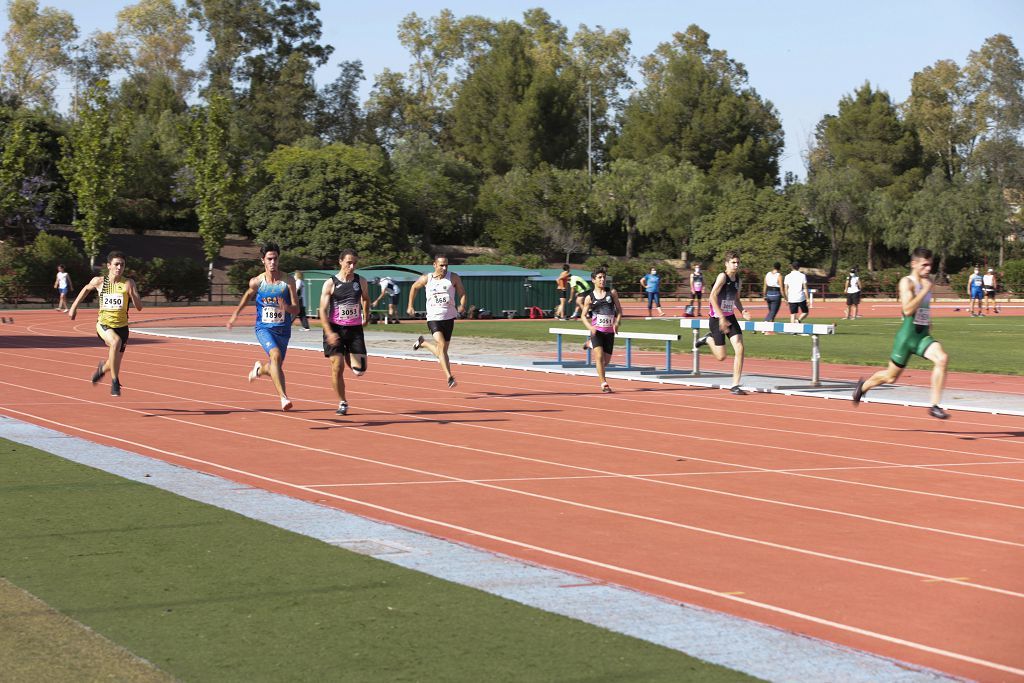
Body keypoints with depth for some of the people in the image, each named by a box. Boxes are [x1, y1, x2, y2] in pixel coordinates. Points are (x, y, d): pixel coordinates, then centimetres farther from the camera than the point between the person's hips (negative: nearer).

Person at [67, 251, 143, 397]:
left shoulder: (128, 283, -8)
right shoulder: (99, 281, -6)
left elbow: (139, 307, -12)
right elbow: (86, 289, 17)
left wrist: (132, 294, -30)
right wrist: (74, 307, 19)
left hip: (121, 326, 2)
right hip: (104, 324, -2)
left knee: (114, 365, 11)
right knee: (116, 342, -35)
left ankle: (103, 367, 51)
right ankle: (115, 381, -22)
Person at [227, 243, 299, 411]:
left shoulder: (288, 281, -6)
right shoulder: (257, 282, -5)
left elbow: (296, 309, -7)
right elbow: (248, 295, 19)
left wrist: (287, 307, -29)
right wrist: (235, 314, 21)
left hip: (283, 329, 2)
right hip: (264, 328, -2)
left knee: (275, 367, 14)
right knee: (275, 355, -29)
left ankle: (259, 369, 52)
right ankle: (283, 397, -33)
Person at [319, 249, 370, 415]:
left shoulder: (361, 282, 1)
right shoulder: (330, 284, -7)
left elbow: (366, 299, 23)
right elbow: (323, 310, -10)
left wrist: (366, 317, 25)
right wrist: (329, 332, -21)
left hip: (355, 329, 2)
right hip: (335, 329, -2)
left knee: (359, 370, -2)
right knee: (337, 367, -6)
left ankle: (349, 357, 34)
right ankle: (342, 403, 10)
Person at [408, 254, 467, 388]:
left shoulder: (453, 278, -2)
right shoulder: (426, 279, -1)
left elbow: (462, 293, -1)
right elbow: (414, 287, 17)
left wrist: (462, 305, -21)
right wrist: (410, 306, 18)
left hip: (449, 318, 2)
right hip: (433, 318, -2)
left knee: (442, 349, 12)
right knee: (441, 345, -21)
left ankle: (422, 342, 43)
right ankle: (449, 377, -22)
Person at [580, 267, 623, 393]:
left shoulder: (612, 293, 4)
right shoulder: (589, 297, 2)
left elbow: (619, 310, 7)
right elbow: (583, 316, 7)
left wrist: (617, 323, -11)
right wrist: (590, 327, -12)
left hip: (609, 332, 2)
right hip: (596, 330, -2)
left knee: (606, 361, 8)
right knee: (599, 357, -20)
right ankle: (604, 384, -11)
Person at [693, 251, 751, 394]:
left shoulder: (737, 279, 7)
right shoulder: (722, 276, -15)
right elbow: (712, 297, -22)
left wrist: (742, 311, 2)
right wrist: (722, 318, -25)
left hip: (730, 318, 6)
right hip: (717, 319, -6)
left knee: (740, 349, -10)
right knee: (721, 356, -2)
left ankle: (735, 385, -4)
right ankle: (708, 339, 30)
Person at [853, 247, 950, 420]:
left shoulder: (927, 282, 10)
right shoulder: (907, 282, -11)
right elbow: (907, 310, -26)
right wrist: (925, 290, -24)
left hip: (923, 336, 5)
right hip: (907, 336, -5)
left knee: (942, 359, -24)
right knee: (891, 377, 9)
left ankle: (934, 406, -21)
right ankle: (864, 385, 42)